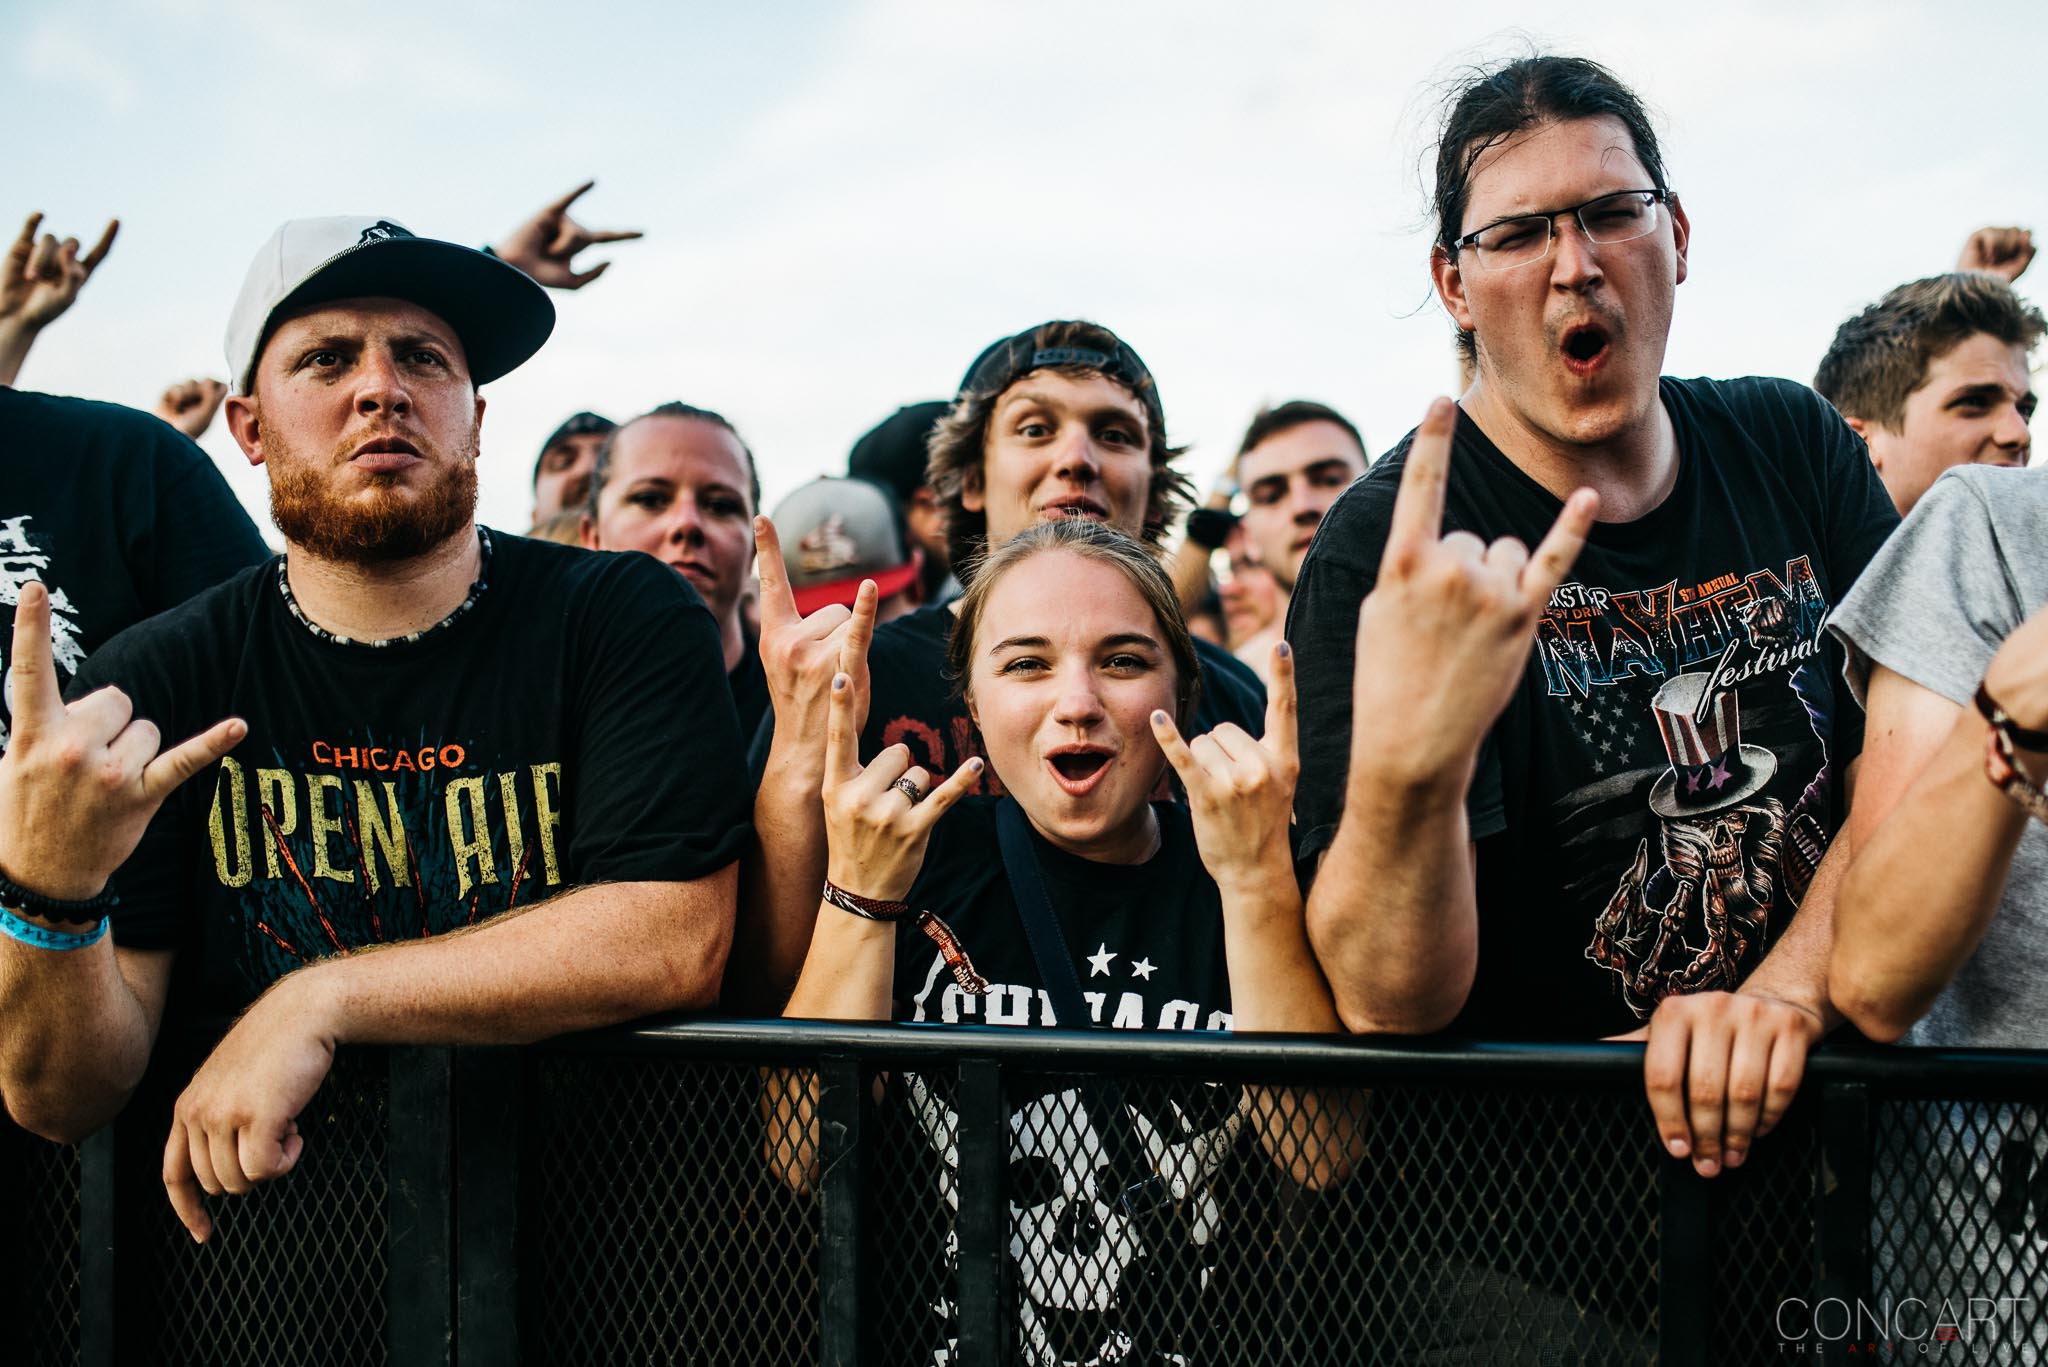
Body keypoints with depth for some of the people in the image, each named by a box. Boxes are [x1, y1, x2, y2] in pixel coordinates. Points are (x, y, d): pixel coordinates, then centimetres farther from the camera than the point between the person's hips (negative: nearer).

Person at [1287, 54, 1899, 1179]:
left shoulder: (1791, 446, 8)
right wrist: (1404, 766, -40)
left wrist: (1784, 990, -17)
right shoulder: (1388, 549, -10)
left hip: (1816, 1100, 4)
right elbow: (1392, 1010, -20)